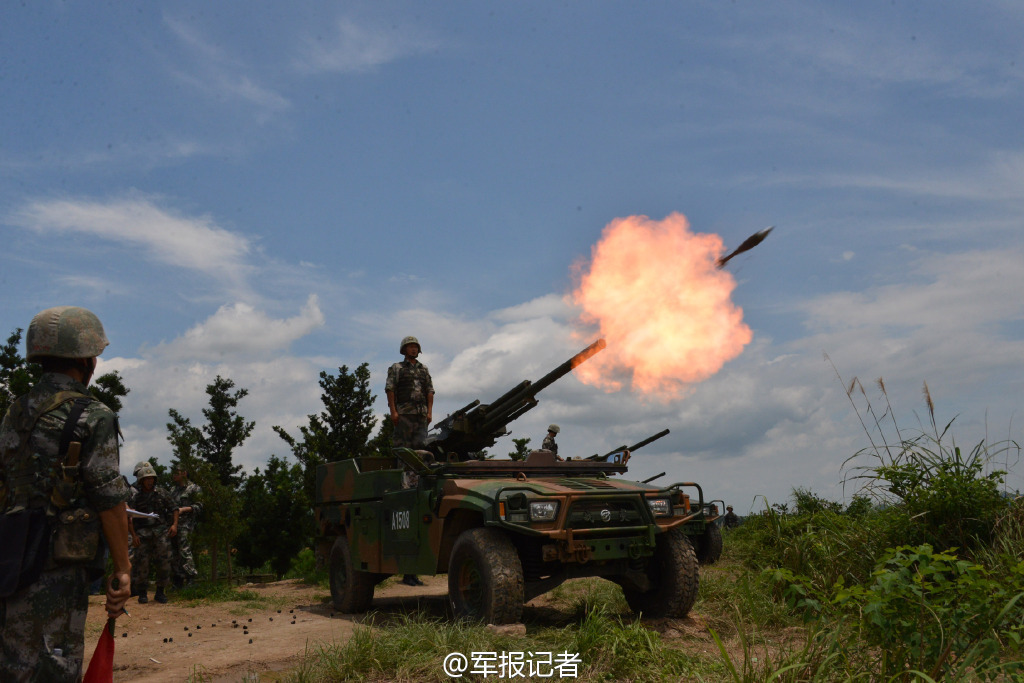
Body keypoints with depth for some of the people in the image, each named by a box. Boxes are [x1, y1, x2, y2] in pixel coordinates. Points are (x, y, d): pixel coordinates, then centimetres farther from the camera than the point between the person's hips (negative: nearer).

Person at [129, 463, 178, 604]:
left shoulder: (161, 493, 9)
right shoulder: (136, 497, 8)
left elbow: (174, 509, 13)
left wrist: (174, 524, -1)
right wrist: (133, 535, -4)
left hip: (161, 530, 0)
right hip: (143, 532, 0)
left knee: (163, 561, -7)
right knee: (141, 561, -7)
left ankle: (160, 592, 3)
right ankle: (142, 593, 6)